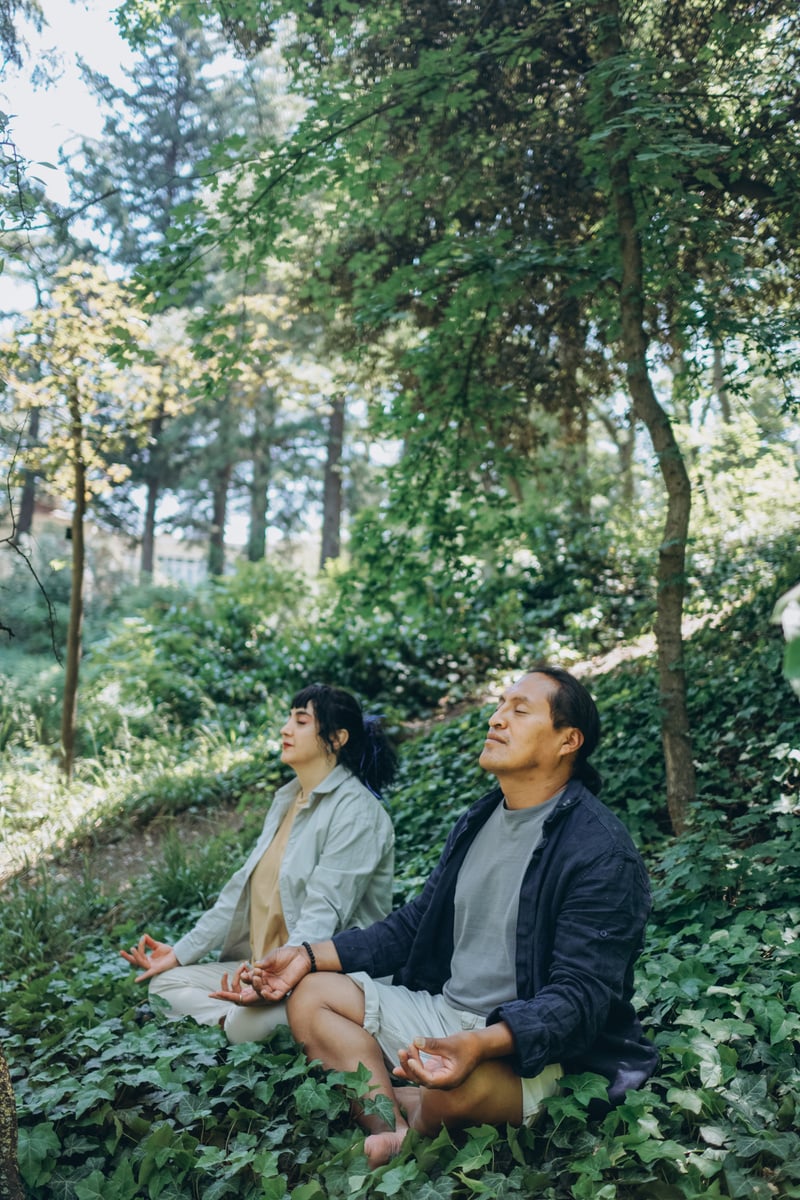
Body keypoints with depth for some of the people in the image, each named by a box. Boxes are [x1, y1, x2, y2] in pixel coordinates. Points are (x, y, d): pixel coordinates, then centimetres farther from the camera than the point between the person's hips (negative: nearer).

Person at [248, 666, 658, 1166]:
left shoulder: (602, 852, -16)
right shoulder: (476, 822, 9)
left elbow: (580, 996, -22)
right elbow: (413, 925, 15)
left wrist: (482, 1044, -38)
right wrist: (311, 955, 4)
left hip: (530, 1049, -8)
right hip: (442, 1013, 8)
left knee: (458, 1085, -38)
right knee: (312, 995, 1)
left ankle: (417, 1120, -2)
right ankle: (393, 1125, -21)